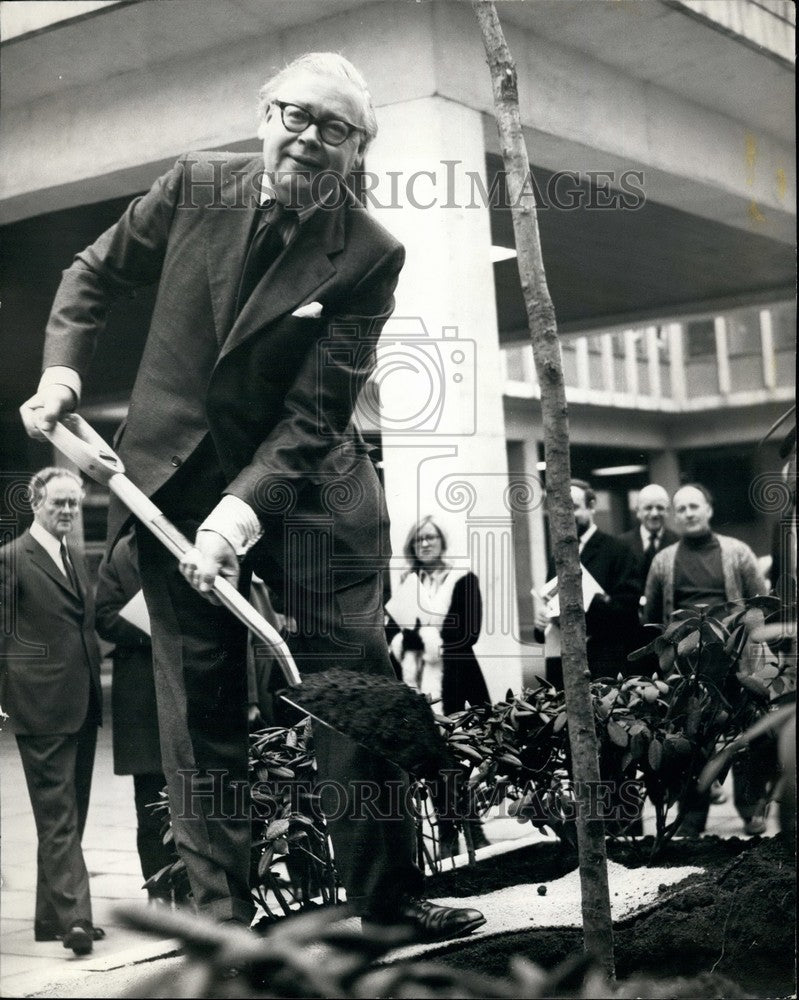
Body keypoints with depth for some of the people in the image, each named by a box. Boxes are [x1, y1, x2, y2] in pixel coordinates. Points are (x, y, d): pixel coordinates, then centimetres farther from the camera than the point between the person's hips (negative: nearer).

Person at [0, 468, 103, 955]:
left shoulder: (77, 558, 17)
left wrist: (95, 686, 13)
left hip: (82, 705, 8)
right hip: (43, 706, -8)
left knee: (70, 815, 13)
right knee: (58, 816, -7)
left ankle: (54, 916, 22)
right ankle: (73, 916, -8)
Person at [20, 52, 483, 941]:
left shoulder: (368, 257, -13)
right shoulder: (195, 185, -5)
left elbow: (316, 413, -18)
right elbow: (95, 275, 11)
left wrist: (242, 511, -28)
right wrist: (61, 369, -3)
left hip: (304, 484, -1)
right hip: (173, 479, 2)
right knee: (199, 708, 5)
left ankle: (387, 891, 15)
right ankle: (221, 910, 15)